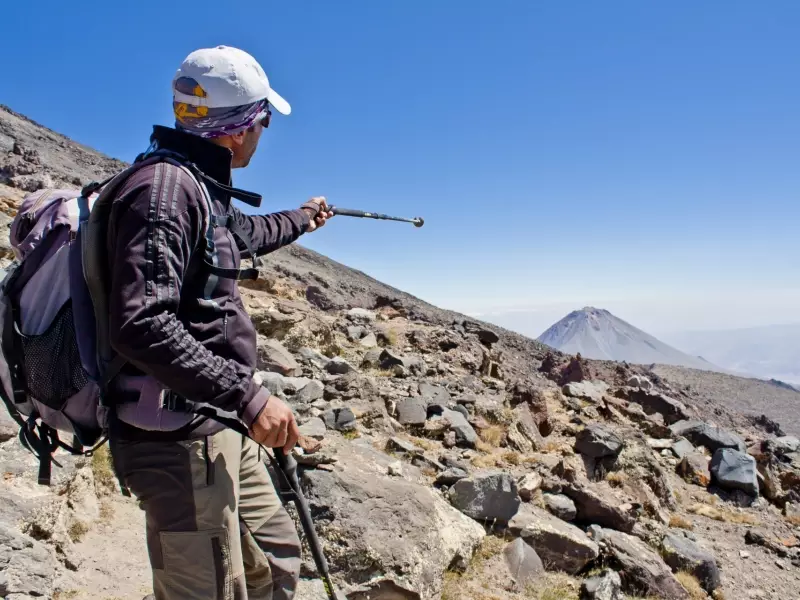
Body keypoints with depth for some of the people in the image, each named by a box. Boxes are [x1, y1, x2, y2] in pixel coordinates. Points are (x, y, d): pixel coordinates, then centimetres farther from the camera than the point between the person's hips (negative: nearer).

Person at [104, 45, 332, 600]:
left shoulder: (201, 189, 13)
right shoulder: (166, 187, -18)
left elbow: (241, 233, 36)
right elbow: (141, 325, -28)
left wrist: (300, 220, 52)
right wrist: (248, 395, -26)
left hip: (221, 431, 10)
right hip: (182, 438, -10)